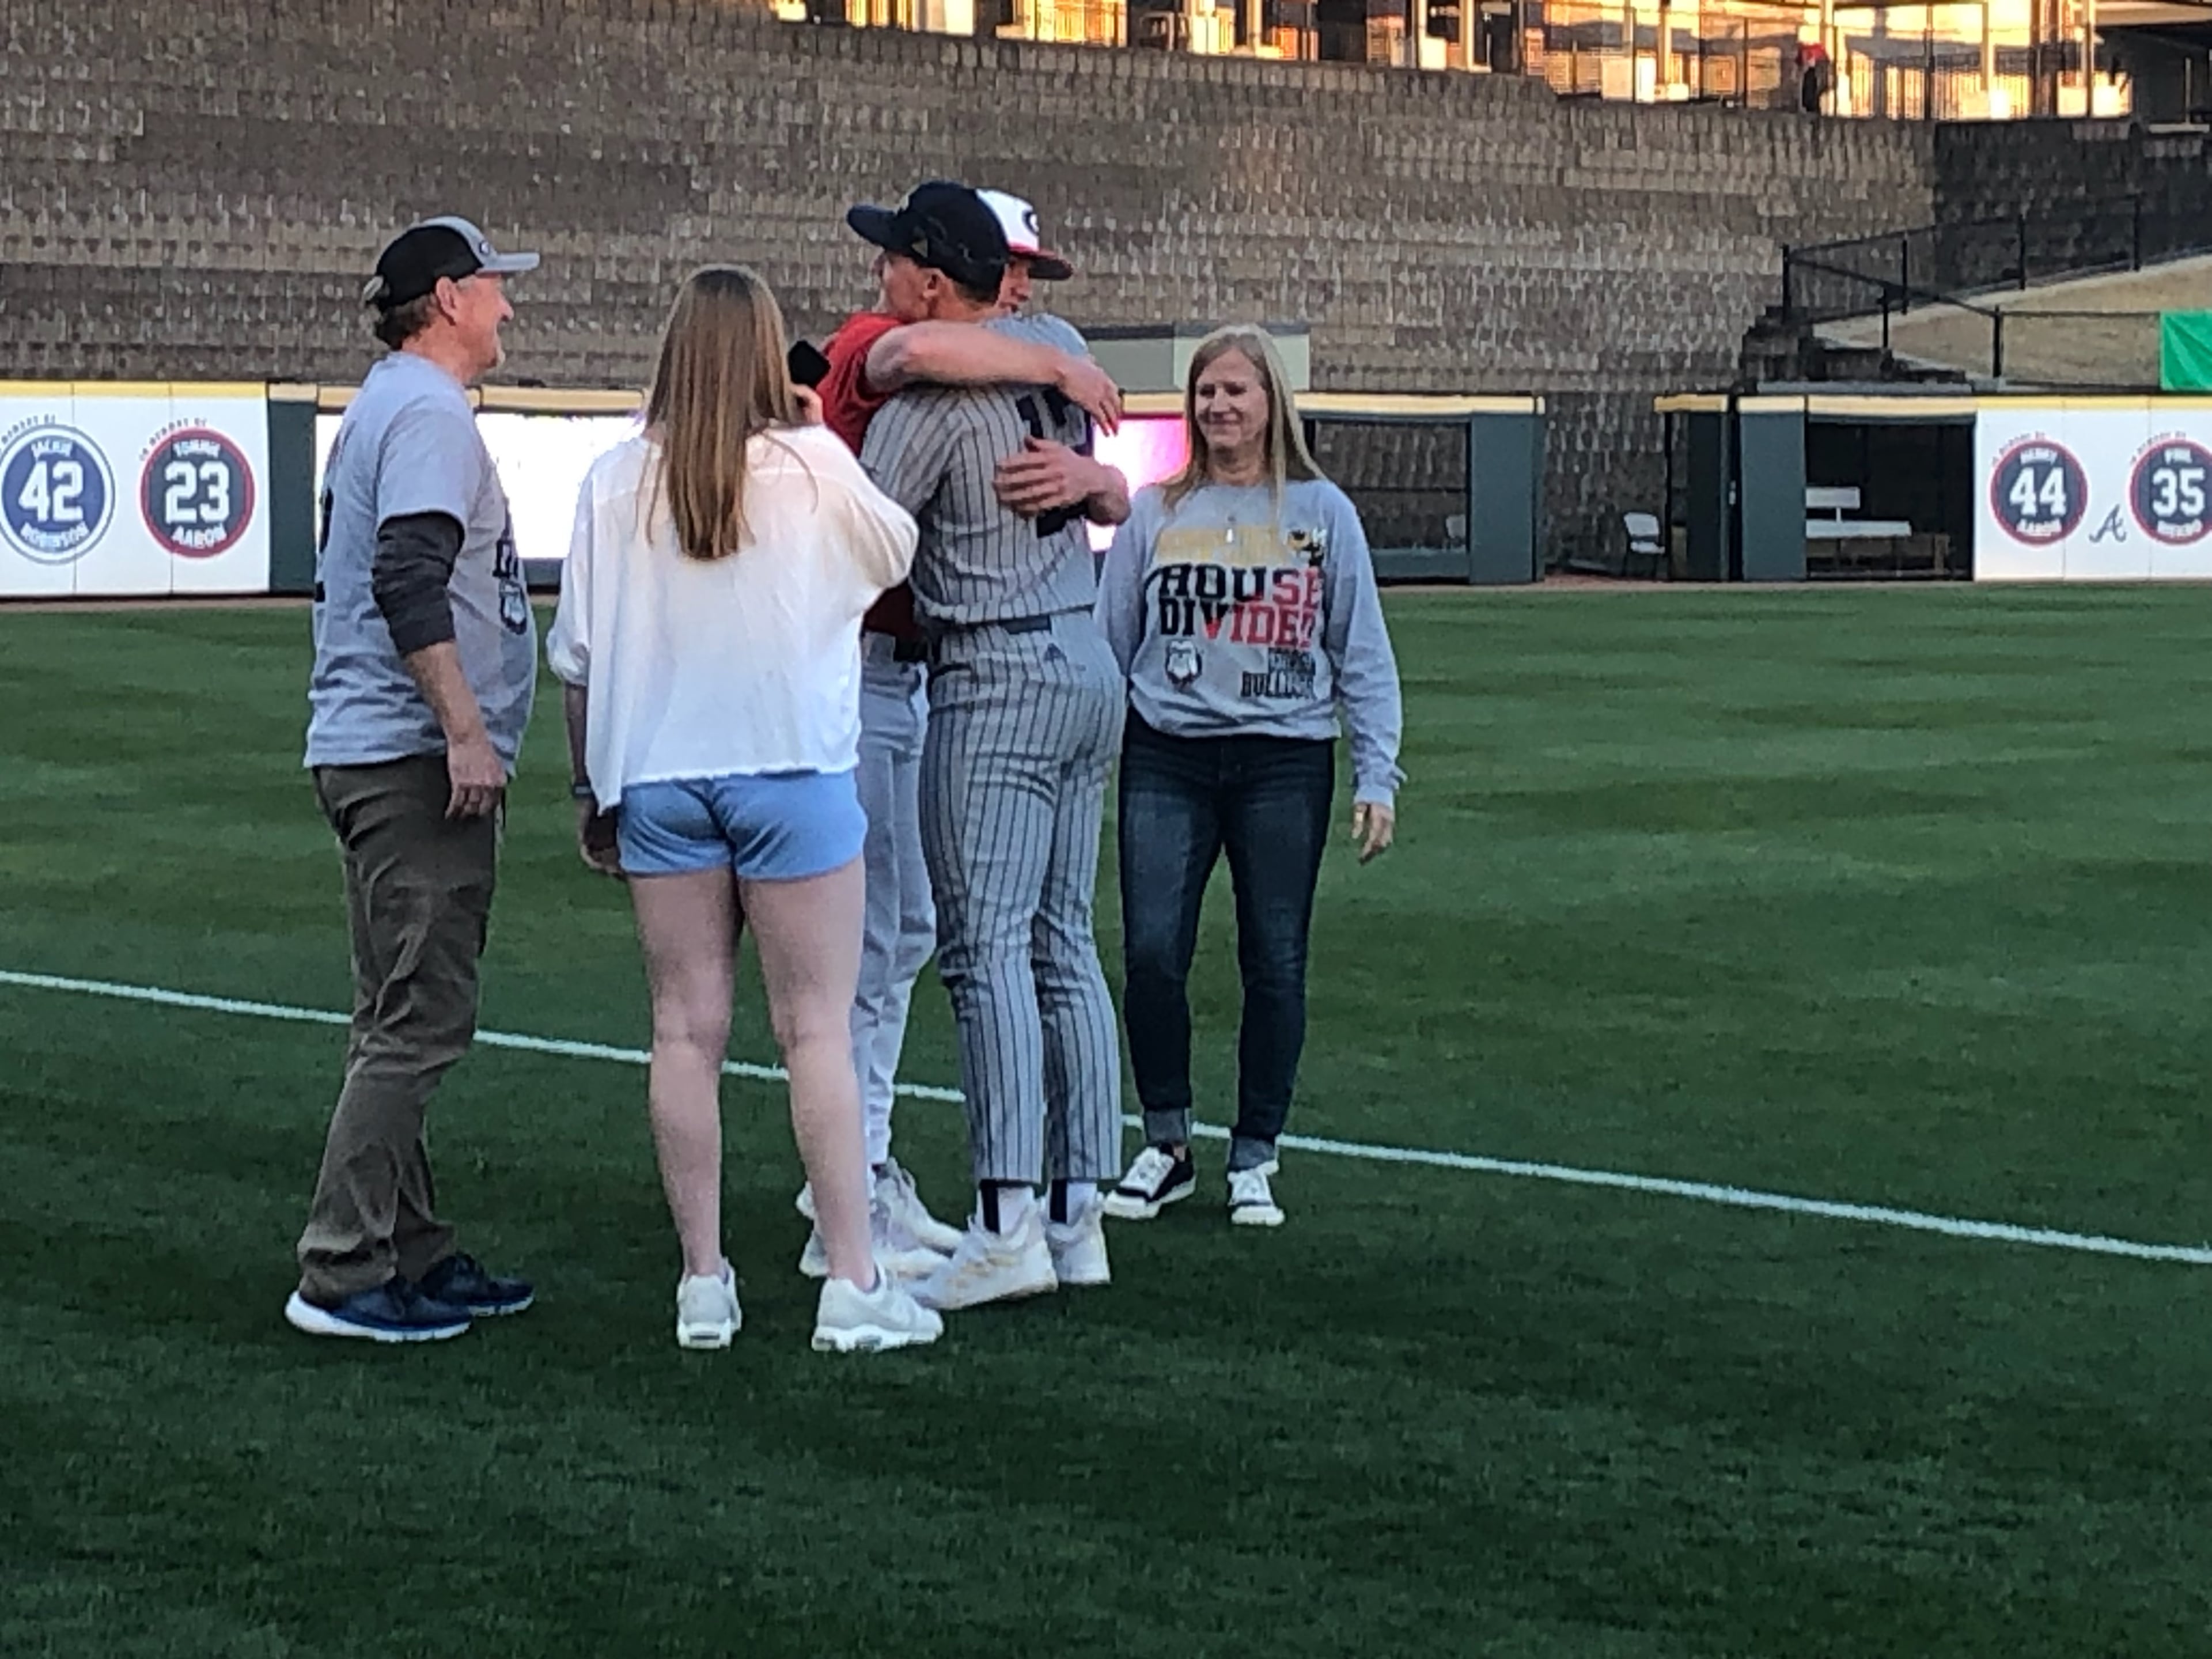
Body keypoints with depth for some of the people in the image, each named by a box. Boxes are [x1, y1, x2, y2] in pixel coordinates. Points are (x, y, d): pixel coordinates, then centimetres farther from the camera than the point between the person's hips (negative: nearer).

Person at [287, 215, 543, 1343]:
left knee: (402, 1023, 14)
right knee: (420, 1023, -10)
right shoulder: (428, 413, -12)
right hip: (415, 756, -11)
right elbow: (410, 582, -24)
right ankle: (342, 1275, -11)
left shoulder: (380, 409, 20)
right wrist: (466, 730, -26)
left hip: (369, 752, 11)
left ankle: (412, 1253, 19)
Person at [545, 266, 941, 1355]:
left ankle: (703, 1285, 10)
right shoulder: (814, 467, -5)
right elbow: (895, 555, 15)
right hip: (791, 769, -2)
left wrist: (590, 788, 15)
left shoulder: (615, 480, 1)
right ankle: (853, 1285, 1)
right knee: (817, 1028, 1)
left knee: (686, 1031, 7)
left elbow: (576, 657, 4)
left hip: (656, 776, 2)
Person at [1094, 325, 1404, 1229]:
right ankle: (1165, 1145, 10)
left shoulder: (1321, 511, 5)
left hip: (1286, 760, -1)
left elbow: (1362, 653, 6)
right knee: (1152, 952, -8)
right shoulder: (1155, 512, 8)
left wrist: (1376, 775, 0)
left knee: (1275, 962, 2)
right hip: (1167, 757, 1)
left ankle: (1254, 1158, 15)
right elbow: (1110, 641, 11)